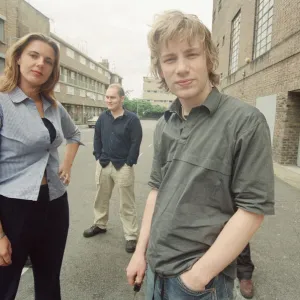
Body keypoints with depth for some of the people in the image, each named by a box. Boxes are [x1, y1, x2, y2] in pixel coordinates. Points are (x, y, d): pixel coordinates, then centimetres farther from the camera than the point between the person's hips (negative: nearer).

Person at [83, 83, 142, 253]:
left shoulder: (132, 119, -10)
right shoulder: (103, 117, 6)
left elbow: (136, 143, -11)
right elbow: (97, 138, 14)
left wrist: (129, 164, -13)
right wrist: (98, 157, 5)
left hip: (123, 166, -5)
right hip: (103, 165, 6)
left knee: (127, 204, 2)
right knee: (101, 197, 19)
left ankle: (131, 236, 12)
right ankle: (100, 225, 40)